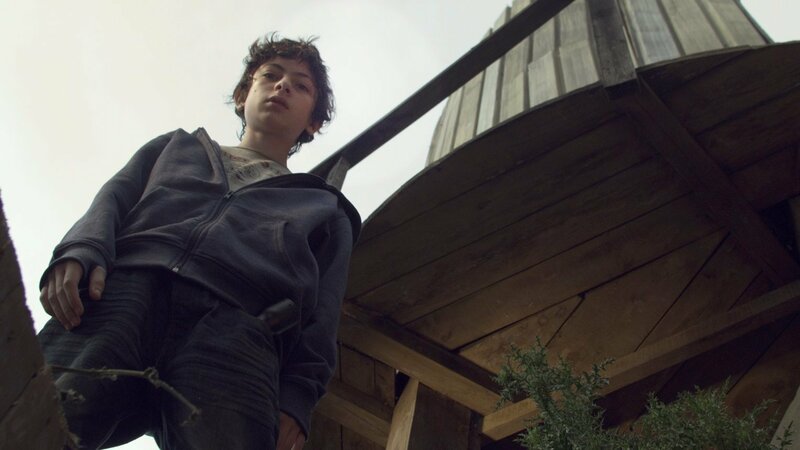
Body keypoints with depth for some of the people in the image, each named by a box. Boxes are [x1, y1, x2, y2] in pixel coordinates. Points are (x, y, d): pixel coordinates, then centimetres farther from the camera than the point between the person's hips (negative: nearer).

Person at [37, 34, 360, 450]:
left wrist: (296, 401, -2)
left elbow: (321, 318, 17)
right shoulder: (177, 146, 39)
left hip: (236, 327, 0)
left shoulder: (324, 209, 32)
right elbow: (113, 200, 21)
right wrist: (81, 252, -4)